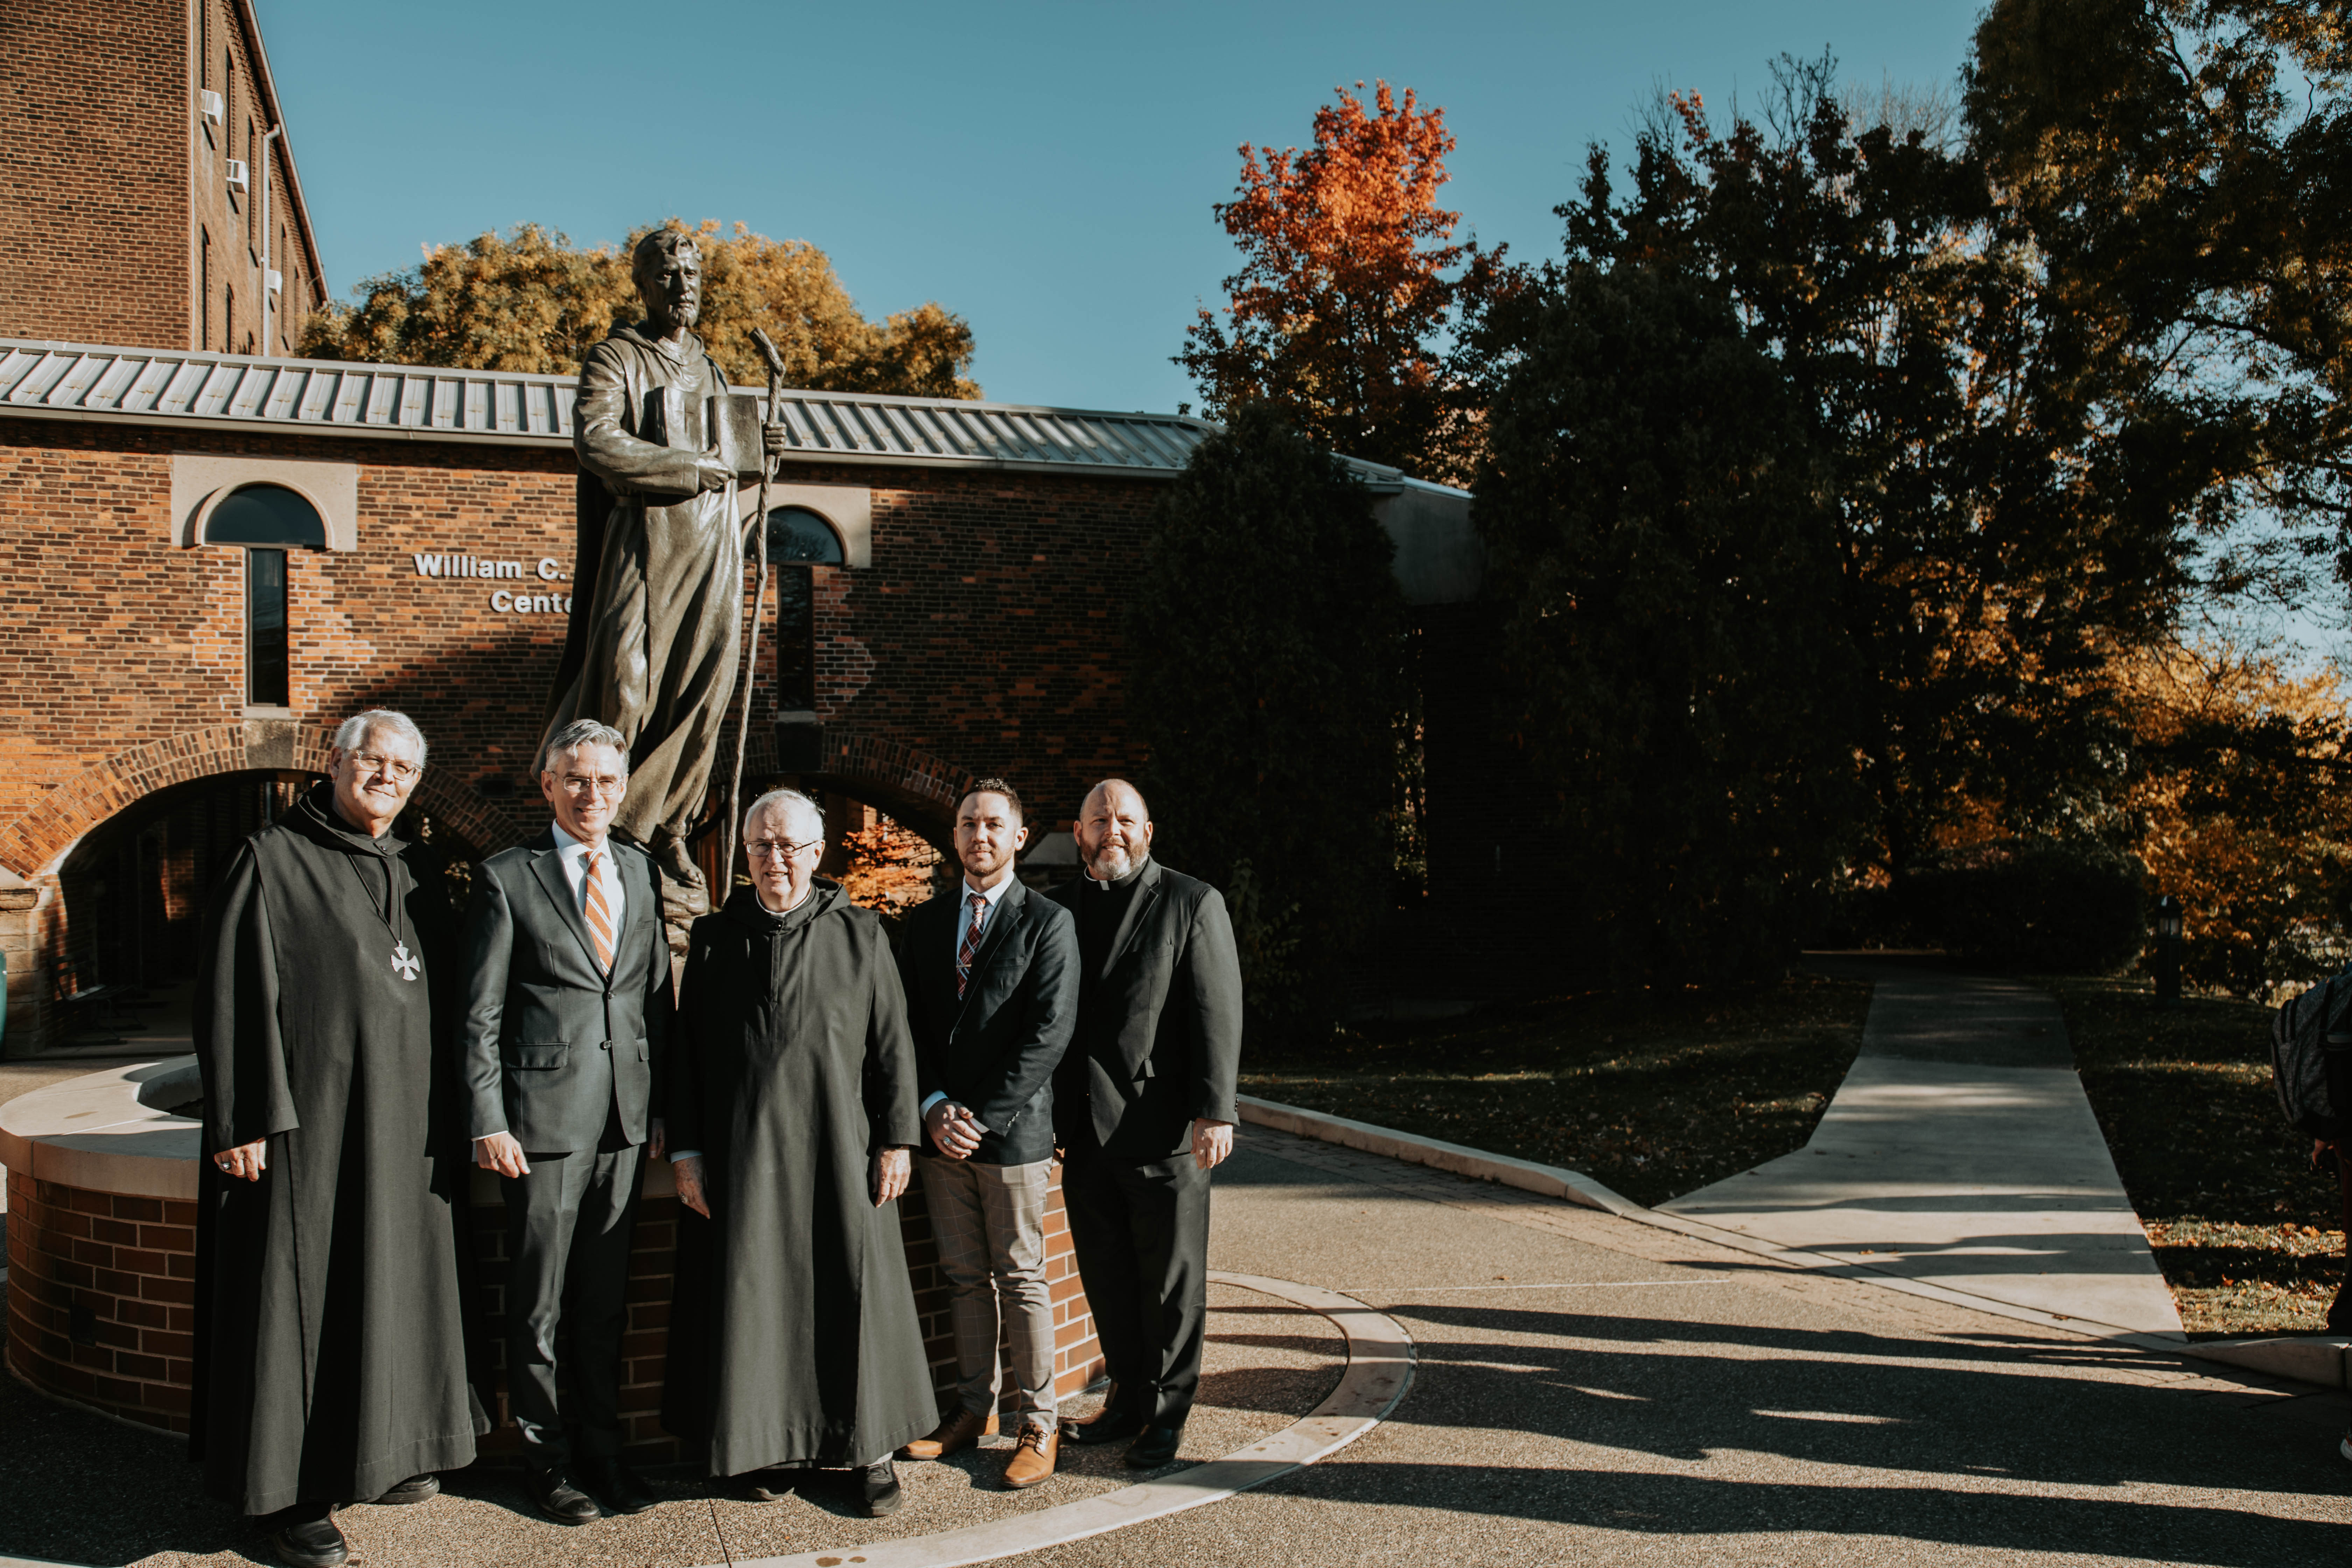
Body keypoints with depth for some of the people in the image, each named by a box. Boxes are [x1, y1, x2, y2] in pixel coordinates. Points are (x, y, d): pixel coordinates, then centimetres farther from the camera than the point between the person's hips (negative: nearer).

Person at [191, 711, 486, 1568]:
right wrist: (247, 1119, -16)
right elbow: (232, 993, -10)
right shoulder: (272, 860, -5)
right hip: (310, 1119, -6)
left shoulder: (417, 871, 12)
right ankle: (293, 1488, 11)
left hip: (404, 1126, 6)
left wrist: (448, 1113, 13)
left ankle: (376, 1449, 27)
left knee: (395, 1279, 13)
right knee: (301, 1288, 0)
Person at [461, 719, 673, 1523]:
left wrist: (663, 1101, 9)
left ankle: (601, 1446, 28)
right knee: (538, 1299, 6)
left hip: (625, 1118, 4)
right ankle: (544, 1455, 22)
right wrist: (488, 1123, -10)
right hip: (544, 1115, -4)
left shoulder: (640, 872, 10)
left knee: (607, 1294, 14)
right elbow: (479, 1013, -5)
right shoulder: (506, 878, -4)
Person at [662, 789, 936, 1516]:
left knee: (853, 1289, 3)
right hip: (742, 1151, 1)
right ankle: (772, 1444, 22)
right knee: (756, 1293, 7)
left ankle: (870, 1444, 17)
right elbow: (686, 1051, 6)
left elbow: (892, 1043, 1)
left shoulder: (859, 934, 1)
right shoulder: (714, 938, 5)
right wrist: (686, 1151, 0)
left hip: (837, 1147, -1)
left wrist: (897, 1140, -4)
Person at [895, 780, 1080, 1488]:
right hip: (942, 1132, 5)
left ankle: (1038, 1425, 12)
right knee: (964, 1277, 13)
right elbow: (908, 1023, 8)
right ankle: (973, 1408, 24)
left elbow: (1048, 1035, -11)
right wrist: (934, 1108, -7)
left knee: (1020, 1279, 2)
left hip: (1012, 1131, -4)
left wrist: (983, 1118, -14)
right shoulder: (925, 923, 11)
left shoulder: (1049, 923, -4)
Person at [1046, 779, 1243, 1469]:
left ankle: (1167, 1413, 22)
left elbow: (1217, 1014, -8)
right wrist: (1046, 1114, 7)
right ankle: (1128, 1401, 29)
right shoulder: (1056, 909, 11)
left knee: (1171, 1280, 7)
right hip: (1084, 1129, 4)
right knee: (1106, 1277, 13)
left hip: (1163, 1131, -4)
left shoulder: (1192, 903, -2)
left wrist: (1214, 1112, -15)